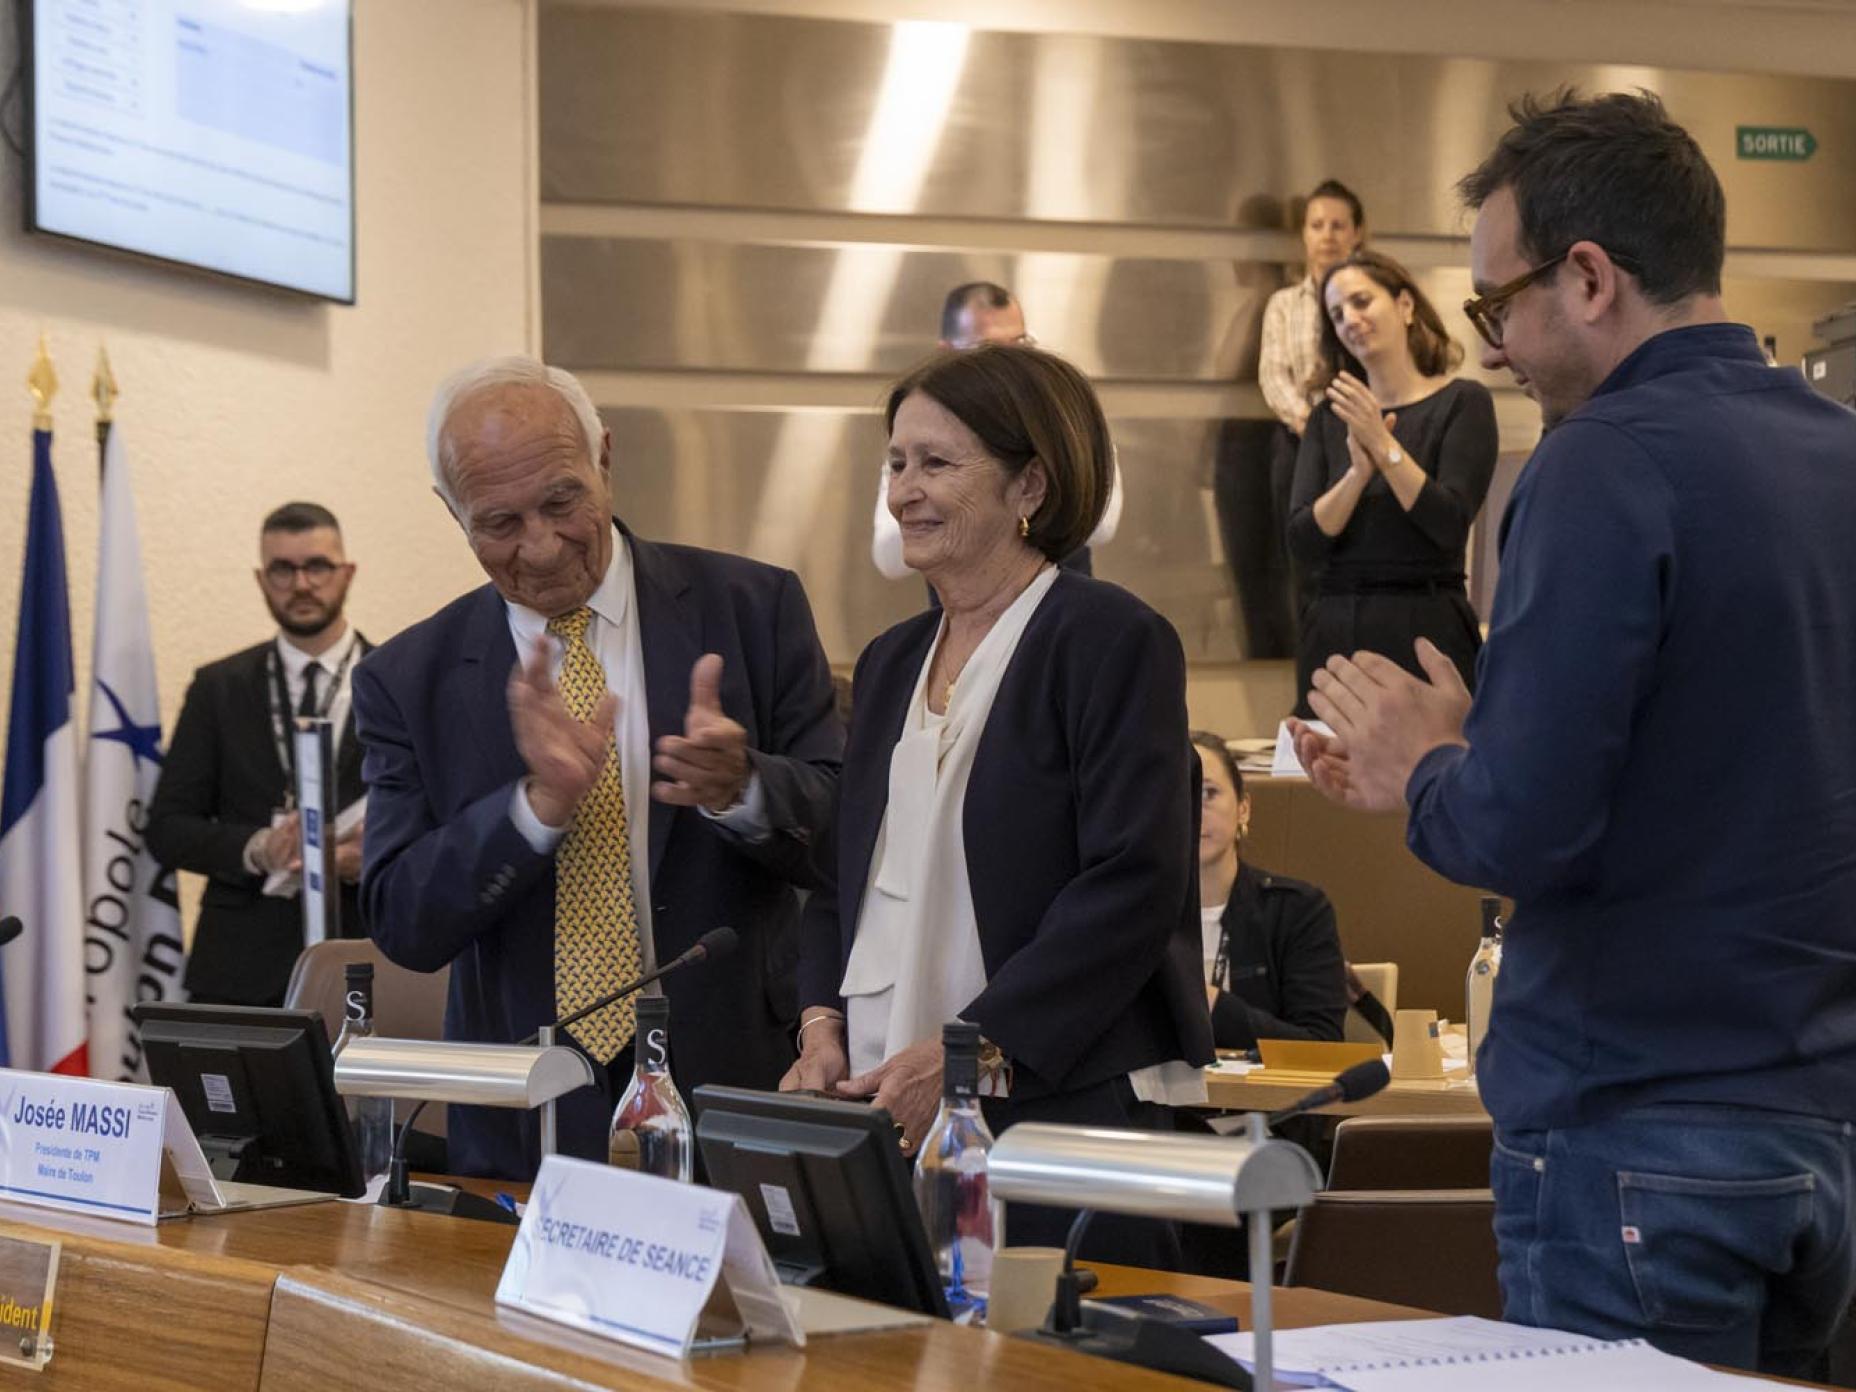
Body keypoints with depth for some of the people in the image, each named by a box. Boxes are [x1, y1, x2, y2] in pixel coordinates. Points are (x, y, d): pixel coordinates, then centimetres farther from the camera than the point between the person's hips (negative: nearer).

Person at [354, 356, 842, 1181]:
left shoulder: (752, 609, 0)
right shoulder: (409, 680, 3)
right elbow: (402, 927, -4)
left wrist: (740, 787, -23)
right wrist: (540, 802, -20)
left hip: (734, 1092, 0)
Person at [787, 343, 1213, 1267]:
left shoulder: (1112, 640, -5)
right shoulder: (891, 662, 19)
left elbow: (1133, 887, -14)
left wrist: (970, 1051, -19)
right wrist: (823, 1024, 3)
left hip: (1067, 1114, -6)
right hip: (886, 1119, 6)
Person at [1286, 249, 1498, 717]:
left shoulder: (1462, 402, -1)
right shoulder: (1328, 418, 11)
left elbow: (1451, 525, -12)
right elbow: (1304, 545, -1)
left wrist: (1384, 446, -16)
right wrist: (1358, 471, -15)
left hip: (1426, 626, -4)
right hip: (1334, 628, 4)